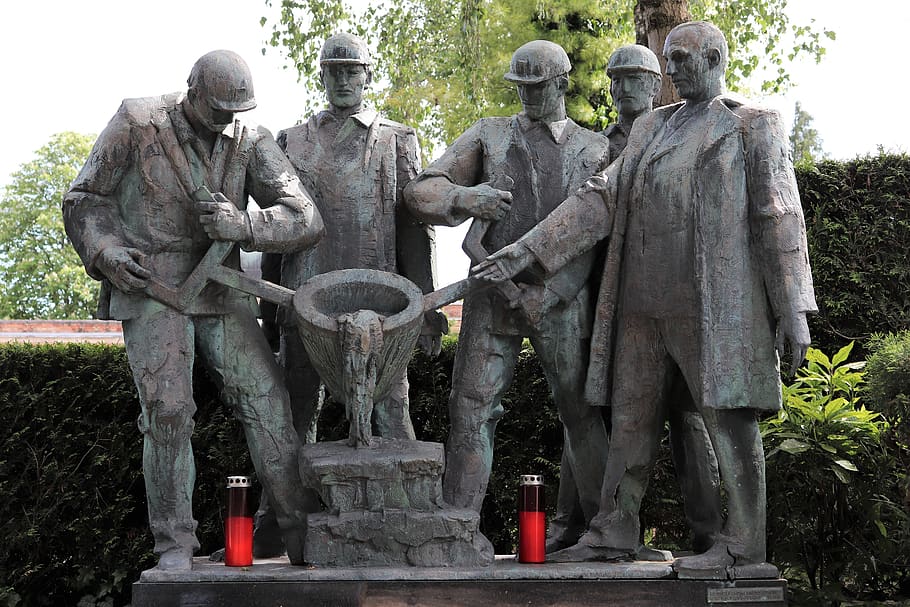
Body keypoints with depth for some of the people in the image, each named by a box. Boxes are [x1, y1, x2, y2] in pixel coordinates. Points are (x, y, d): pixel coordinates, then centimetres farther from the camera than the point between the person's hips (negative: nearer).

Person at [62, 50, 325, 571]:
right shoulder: (137, 123, -10)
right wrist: (106, 253, -20)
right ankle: (175, 544, -2)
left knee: (265, 396, -9)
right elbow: (86, 199, -1)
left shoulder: (252, 144, -5)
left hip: (219, 292, 3)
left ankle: (305, 533, -5)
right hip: (150, 288, -2)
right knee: (168, 410, -14)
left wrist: (243, 225, -32)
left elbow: (305, 222, -14)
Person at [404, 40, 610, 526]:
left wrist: (545, 295, -10)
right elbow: (420, 192, 1)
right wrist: (465, 198, -20)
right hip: (492, 297, 0)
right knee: (471, 409, -4)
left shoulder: (595, 151, 8)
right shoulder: (488, 135, 8)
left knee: (581, 412, 3)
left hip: (561, 300, 0)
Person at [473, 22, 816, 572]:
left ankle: (744, 546, 3)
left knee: (729, 417, -3)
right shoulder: (651, 129, 17)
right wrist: (526, 251, -1)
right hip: (645, 302, 6)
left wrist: (795, 309, -11)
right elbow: (601, 199, 10)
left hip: (714, 301, -6)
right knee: (632, 417, 8)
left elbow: (780, 219, -4)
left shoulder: (755, 128, 1)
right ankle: (614, 533, 16)